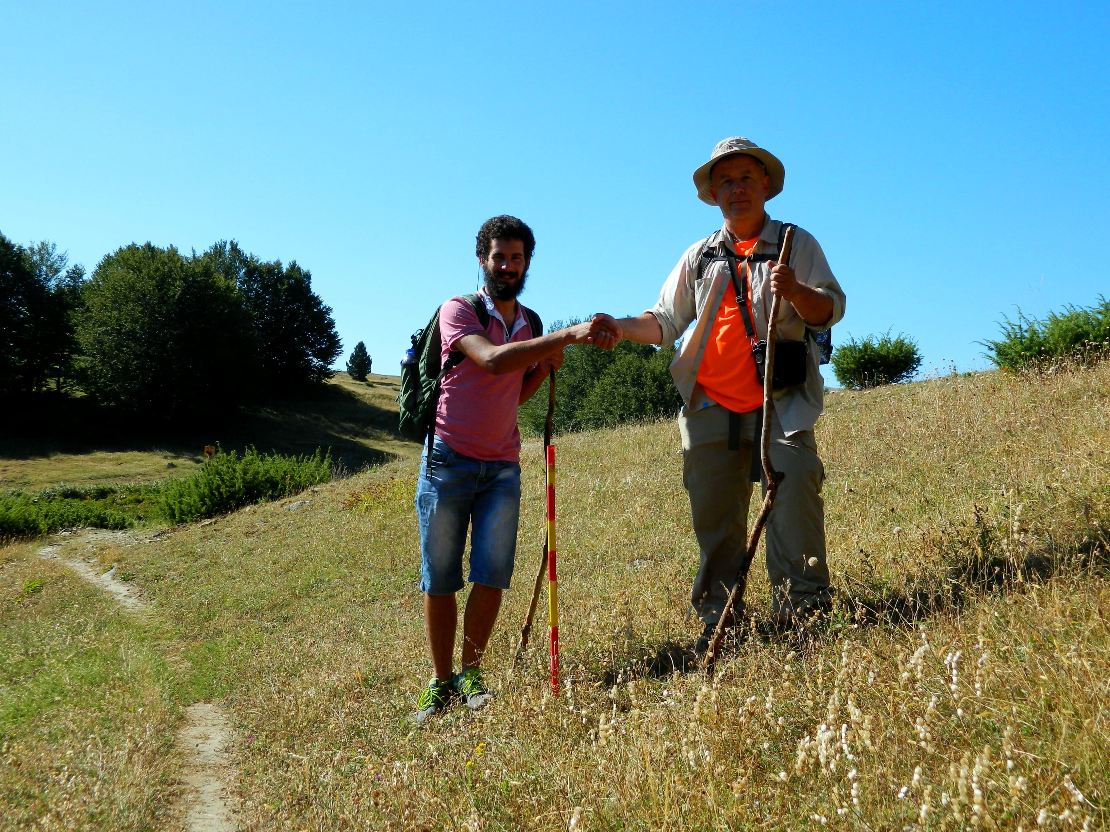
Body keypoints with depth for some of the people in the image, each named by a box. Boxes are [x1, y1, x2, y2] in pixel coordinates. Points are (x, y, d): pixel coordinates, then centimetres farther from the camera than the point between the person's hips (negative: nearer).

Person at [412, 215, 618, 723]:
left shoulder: (530, 326, 13)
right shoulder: (457, 311, -5)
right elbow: (491, 360, -26)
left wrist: (546, 368, 1)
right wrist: (569, 335, -32)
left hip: (502, 467, 4)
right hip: (448, 461, -4)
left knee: (492, 576, -3)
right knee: (440, 580, 1)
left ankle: (471, 673, 12)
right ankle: (440, 682, 13)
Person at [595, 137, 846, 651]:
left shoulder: (797, 244, 8)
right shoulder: (699, 257, 18)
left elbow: (831, 310, -2)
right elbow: (665, 321, 14)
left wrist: (794, 291, -23)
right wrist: (619, 327, -5)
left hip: (780, 402, -3)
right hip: (711, 408, 3)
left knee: (793, 490, -16)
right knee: (714, 518, 5)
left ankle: (803, 605, -7)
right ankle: (718, 620, 14)